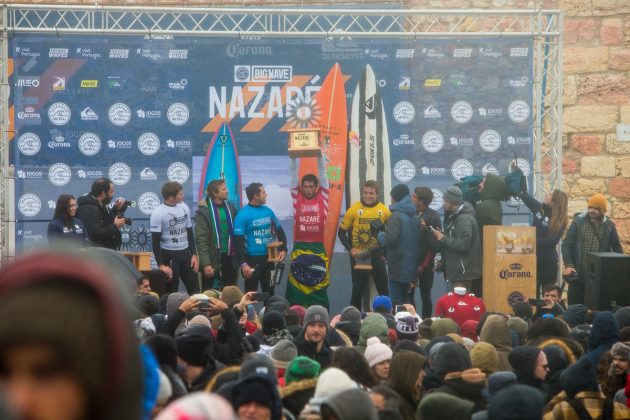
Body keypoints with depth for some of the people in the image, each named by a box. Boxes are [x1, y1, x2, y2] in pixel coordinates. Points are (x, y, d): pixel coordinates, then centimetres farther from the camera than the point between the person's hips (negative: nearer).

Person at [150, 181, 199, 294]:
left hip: (185, 253, 6)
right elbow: (155, 241, -13)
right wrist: (161, 265, -18)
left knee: (194, 289, 9)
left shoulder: (184, 207, 4)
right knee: (171, 292, 1)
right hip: (169, 255, -6)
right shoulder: (158, 213, -13)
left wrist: (194, 254, 7)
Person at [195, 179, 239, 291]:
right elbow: (201, 240, -14)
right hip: (212, 260, -5)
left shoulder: (231, 208, 6)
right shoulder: (204, 211, -10)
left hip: (230, 259, 5)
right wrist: (206, 264, -19)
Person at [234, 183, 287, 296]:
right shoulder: (243, 214, -13)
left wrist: (283, 249, -1)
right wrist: (243, 263, -22)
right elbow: (238, 241, -16)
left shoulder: (268, 211, 6)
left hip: (268, 259, 6)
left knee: (269, 292, 15)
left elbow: (279, 231, 16)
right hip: (252, 259, -6)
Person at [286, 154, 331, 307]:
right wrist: (293, 157, -4)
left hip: (318, 247, 0)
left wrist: (320, 156, -7)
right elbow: (294, 175, 3)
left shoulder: (322, 198, 5)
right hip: (299, 247, 0)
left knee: (319, 283, 3)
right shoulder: (297, 198, 6)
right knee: (296, 283, 0)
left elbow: (323, 174, 1)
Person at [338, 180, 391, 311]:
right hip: (358, 256, -1)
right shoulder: (354, 209, -6)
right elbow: (342, 232, 0)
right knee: (358, 289, 6)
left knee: (383, 287, 6)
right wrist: (350, 249, -11)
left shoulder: (384, 210, -1)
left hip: (377, 255, 1)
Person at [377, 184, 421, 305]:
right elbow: (417, 240, 13)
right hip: (411, 266, 8)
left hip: (398, 267, -8)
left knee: (397, 301, -3)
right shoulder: (413, 217, 11)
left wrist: (380, 234, -1)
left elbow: (389, 240, -24)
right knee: (405, 299, 17)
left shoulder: (396, 216, -14)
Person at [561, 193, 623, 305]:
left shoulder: (609, 226, 4)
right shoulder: (578, 222, -2)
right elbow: (566, 245, -4)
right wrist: (568, 265, -16)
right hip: (578, 276, -1)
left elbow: (617, 249, 14)